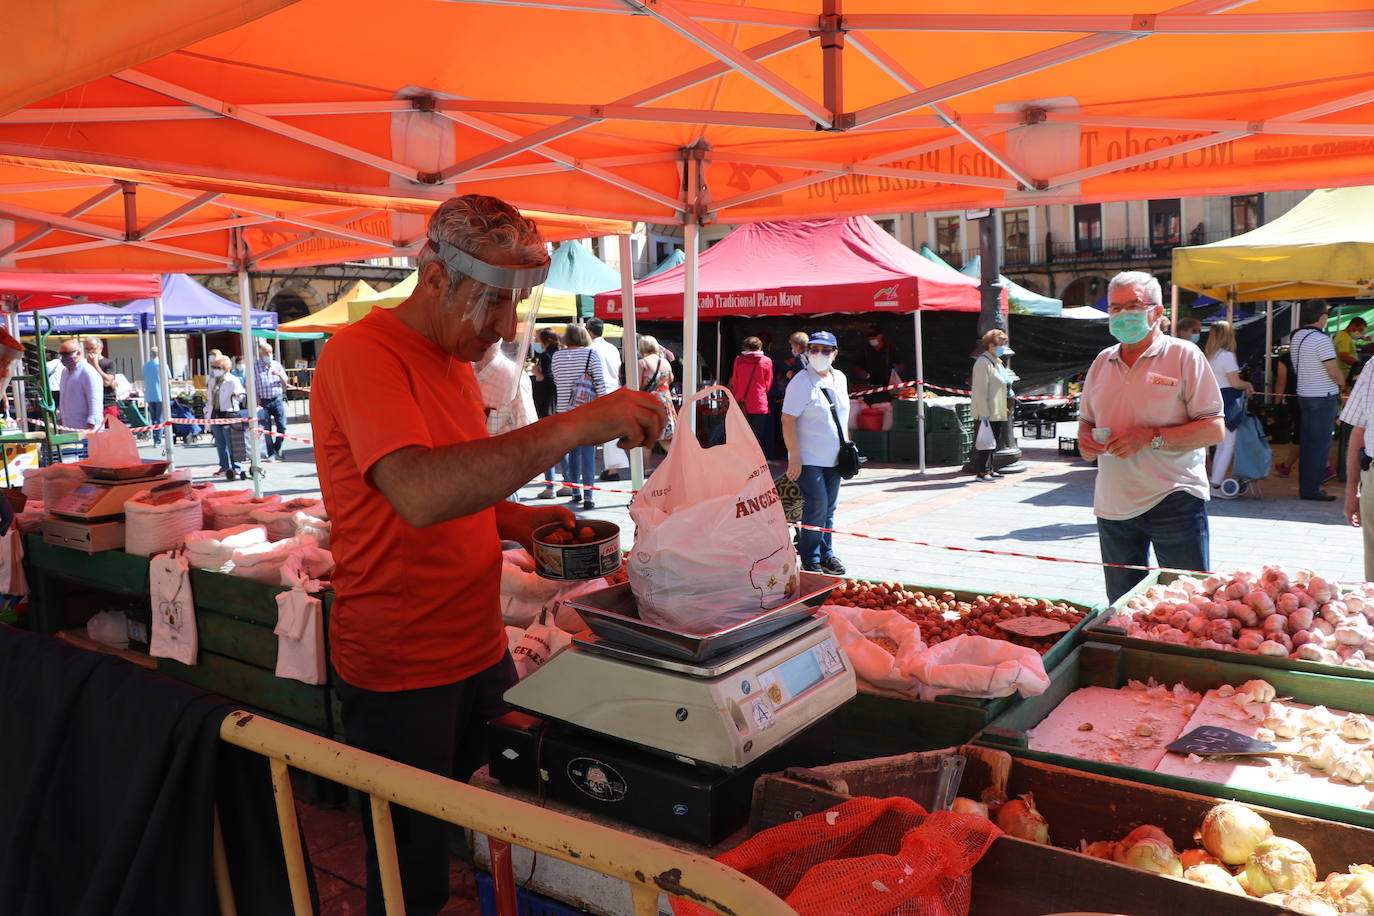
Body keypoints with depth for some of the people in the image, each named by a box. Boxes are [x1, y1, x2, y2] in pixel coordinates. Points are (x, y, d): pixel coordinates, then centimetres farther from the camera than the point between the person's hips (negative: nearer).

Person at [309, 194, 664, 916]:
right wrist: (575, 426, -36)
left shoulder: (454, 357, 10)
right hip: (401, 673, -7)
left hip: (481, 651, 8)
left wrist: (514, 519, 2)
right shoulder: (362, 354, -18)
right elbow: (419, 495, -36)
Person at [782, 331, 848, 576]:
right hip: (809, 459, -7)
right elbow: (788, 420, -16)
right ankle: (810, 560, 5)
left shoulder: (840, 378, 9)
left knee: (829, 508, 13)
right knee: (816, 507, -7)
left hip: (833, 458, 7)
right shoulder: (801, 382, -13)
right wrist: (794, 457, -20)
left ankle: (826, 554, 25)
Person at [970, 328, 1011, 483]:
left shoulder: (997, 362, 17)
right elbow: (981, 390, -19)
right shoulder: (983, 363, -15)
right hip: (987, 413, -10)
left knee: (994, 441, 14)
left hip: (997, 412, 10)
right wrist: (984, 413, -22)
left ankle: (990, 469, 21)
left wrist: (1007, 389, 13)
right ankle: (981, 472, 0)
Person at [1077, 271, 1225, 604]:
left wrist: (1152, 437, -21)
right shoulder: (1103, 362, 12)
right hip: (1113, 506, 5)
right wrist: (1086, 439, -3)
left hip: (1174, 500, -5)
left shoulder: (1184, 356, -5)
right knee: (1122, 609, 14)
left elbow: (1214, 428, -11)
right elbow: (1086, 421, 20)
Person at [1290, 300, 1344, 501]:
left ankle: (1306, 486, 18)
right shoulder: (1321, 339, -19)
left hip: (1303, 394, 8)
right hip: (1324, 397, -8)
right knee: (1321, 444, -3)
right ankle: (1311, 488, -1)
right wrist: (1342, 382, 5)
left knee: (1306, 442, 12)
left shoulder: (1296, 336, 7)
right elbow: (1335, 373, -17)